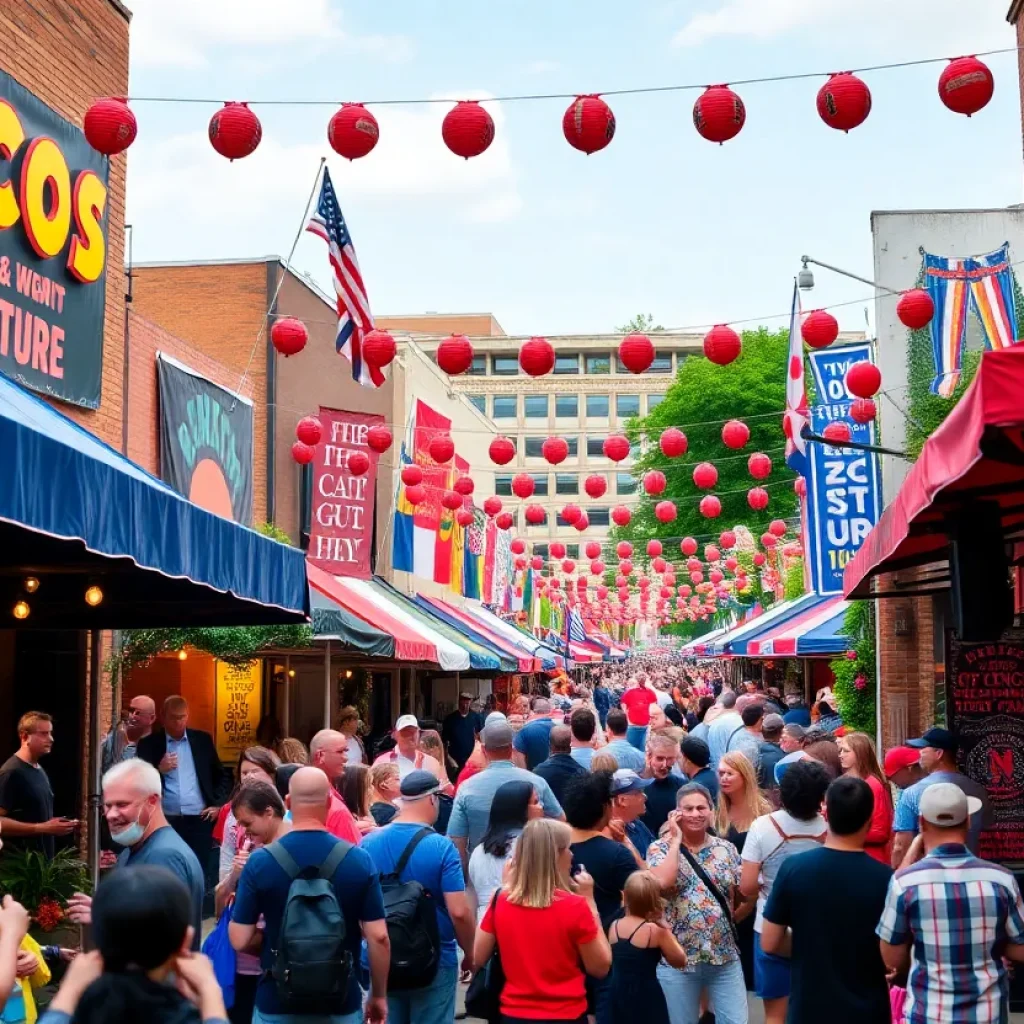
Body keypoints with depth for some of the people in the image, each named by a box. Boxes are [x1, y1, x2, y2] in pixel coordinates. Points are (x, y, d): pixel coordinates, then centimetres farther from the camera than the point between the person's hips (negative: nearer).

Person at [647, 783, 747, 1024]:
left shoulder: (727, 849, 5)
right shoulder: (661, 848, -4)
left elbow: (743, 894, 11)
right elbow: (662, 883, -24)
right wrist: (676, 839, -16)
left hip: (725, 956, 3)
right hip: (677, 959, -2)